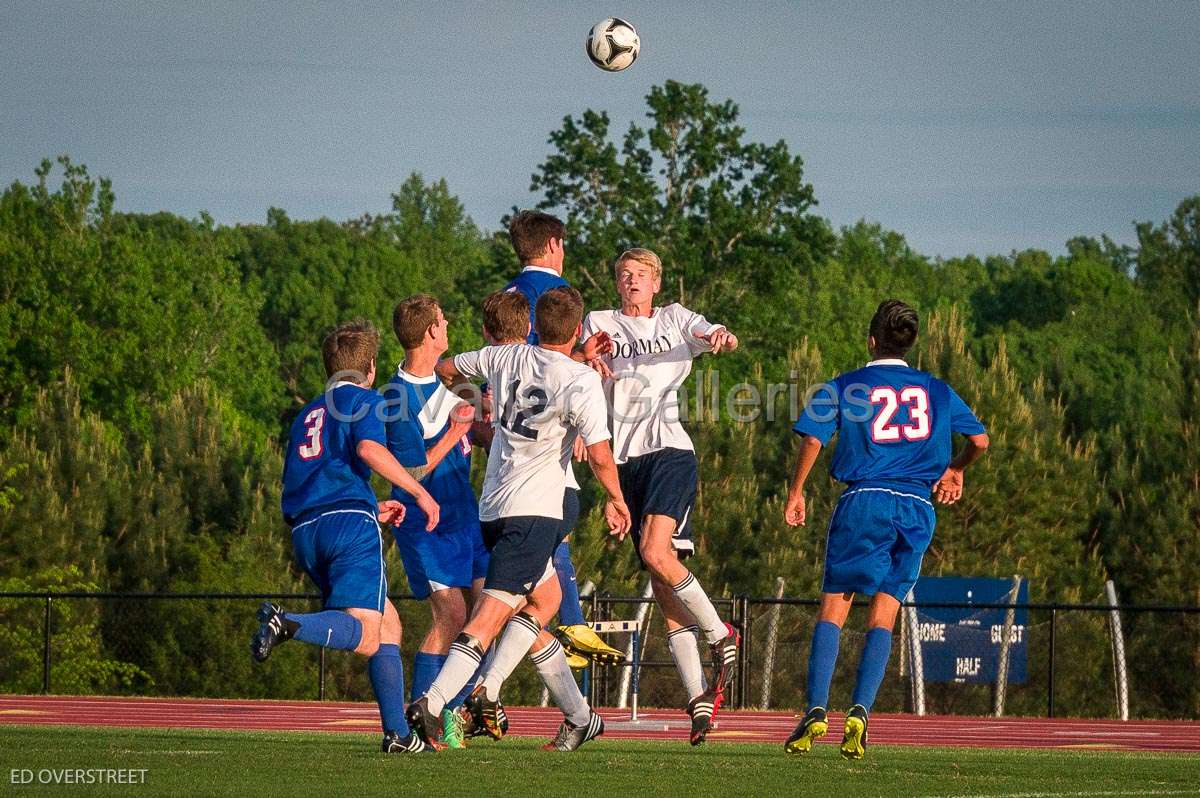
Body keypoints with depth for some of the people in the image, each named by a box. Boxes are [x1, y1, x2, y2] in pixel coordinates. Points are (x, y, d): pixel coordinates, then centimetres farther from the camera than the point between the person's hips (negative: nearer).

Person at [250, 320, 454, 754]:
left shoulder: (308, 414, 29)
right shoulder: (364, 399, 7)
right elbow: (369, 448, -14)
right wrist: (418, 491, -9)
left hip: (305, 531, 7)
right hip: (349, 520, -7)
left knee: (388, 622, 16)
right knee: (365, 635, -15)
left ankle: (398, 734, 9)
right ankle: (289, 623, -41)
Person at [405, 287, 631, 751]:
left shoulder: (506, 358, 7)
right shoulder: (581, 381, -10)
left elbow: (446, 370, 23)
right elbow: (599, 456, -14)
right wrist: (616, 501, 4)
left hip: (492, 506, 7)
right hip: (534, 510, -7)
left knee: (547, 597, 23)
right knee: (492, 613, -13)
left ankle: (488, 690, 11)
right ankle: (432, 703, -25)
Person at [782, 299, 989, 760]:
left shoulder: (846, 387, 5)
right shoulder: (936, 391, 13)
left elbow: (813, 438, -5)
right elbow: (980, 440, 13)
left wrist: (796, 493, 5)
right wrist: (955, 471, 32)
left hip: (865, 501, -2)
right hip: (917, 509, 2)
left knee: (833, 608, 0)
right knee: (883, 615, 4)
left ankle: (816, 710, -14)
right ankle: (859, 713, -11)